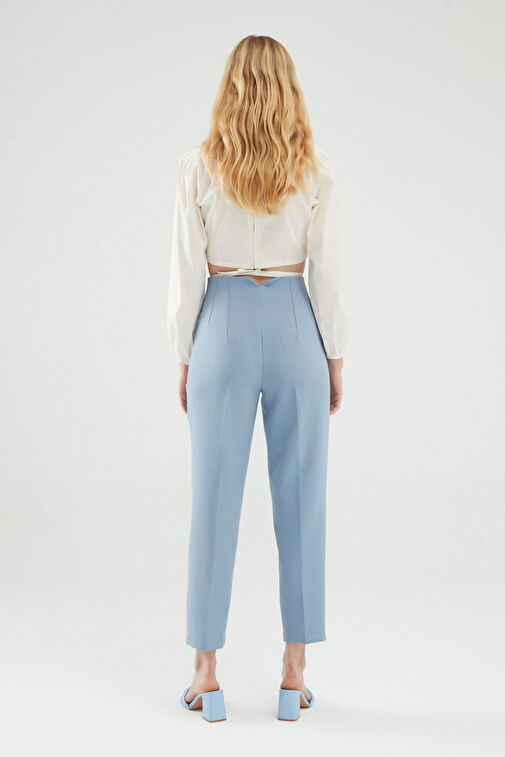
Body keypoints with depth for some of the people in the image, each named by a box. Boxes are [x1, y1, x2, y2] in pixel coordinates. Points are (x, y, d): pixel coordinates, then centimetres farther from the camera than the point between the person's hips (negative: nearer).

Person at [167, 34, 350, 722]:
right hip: (294, 327, 1)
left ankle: (207, 677, 12)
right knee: (300, 500, 7)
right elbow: (326, 272, -1)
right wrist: (335, 358, 7)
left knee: (215, 502, 5)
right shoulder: (315, 170, -1)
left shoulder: (198, 167, -2)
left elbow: (187, 272, -2)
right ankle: (294, 676, 14)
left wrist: (185, 358, 7)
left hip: (224, 327, 0)